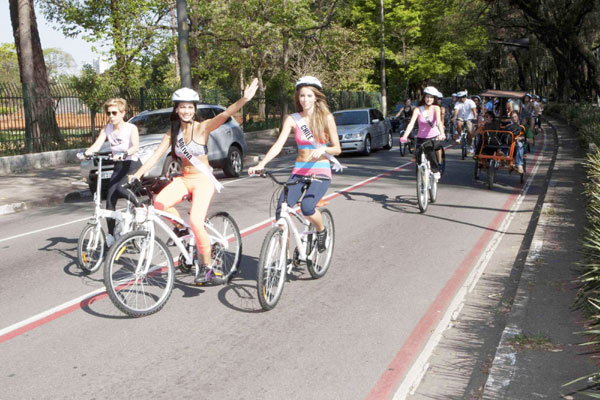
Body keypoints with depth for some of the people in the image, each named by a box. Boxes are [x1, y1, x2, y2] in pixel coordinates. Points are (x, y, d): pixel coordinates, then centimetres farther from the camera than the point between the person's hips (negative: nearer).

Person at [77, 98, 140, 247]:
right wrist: (85, 153, -29)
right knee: (110, 200, -4)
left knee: (120, 189, -31)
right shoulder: (107, 129, 4)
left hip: (133, 165, -5)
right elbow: (96, 145, -8)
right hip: (118, 167, 5)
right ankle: (111, 236, 6)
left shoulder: (131, 128, -10)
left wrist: (124, 154, -47)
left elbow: (135, 146, -27)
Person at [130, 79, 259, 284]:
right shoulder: (172, 133, 6)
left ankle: (206, 264, -2)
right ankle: (180, 228, 6)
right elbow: (156, 156, 5)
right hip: (184, 179, 5)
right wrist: (137, 175, -4)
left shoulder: (202, 127, -9)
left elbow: (224, 115, -25)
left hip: (203, 180, -5)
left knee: (196, 222, -21)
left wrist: (243, 100, -42)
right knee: (159, 202, -24)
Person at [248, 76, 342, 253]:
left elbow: (337, 149, 1)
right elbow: (278, 145, -9)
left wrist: (323, 149, -22)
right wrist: (261, 164, -24)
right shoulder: (292, 119, 3)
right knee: (281, 211, -16)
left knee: (307, 207, -28)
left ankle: (321, 230, 7)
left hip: (321, 172, -2)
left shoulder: (326, 118, 0)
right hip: (299, 170, 2)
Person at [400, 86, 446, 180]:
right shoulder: (418, 110, -7)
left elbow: (439, 122, -22)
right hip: (421, 138, 1)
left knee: (430, 149, -32)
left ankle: (436, 171, -12)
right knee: (419, 159, -13)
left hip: (434, 137, -1)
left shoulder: (436, 108, -6)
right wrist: (404, 136, -36)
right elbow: (411, 123, -19)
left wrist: (442, 134, -41)